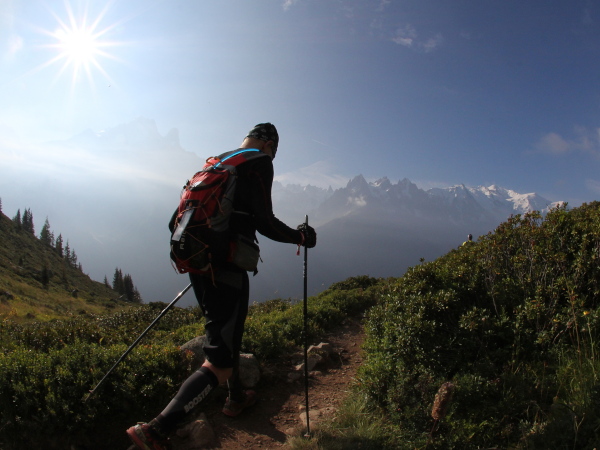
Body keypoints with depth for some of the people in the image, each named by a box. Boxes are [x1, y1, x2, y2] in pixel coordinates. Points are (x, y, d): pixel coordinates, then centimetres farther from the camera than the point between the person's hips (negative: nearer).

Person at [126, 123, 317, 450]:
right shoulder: (260, 163, -4)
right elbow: (264, 222, -13)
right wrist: (299, 236, 3)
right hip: (227, 268, -9)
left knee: (228, 333, 28)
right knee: (221, 362, -5)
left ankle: (236, 398, 46)